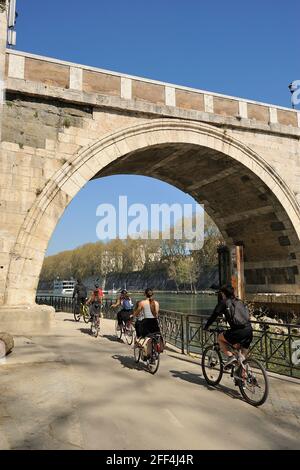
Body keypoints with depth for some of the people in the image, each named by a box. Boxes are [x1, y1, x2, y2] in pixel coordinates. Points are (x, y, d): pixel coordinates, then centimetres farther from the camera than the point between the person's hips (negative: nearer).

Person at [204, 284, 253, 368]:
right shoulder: (239, 302, 24)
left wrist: (206, 326, 21)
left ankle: (230, 356, 3)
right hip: (249, 330, 6)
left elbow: (214, 315, 8)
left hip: (238, 331, -6)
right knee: (242, 357, 20)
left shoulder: (224, 302, 6)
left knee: (220, 338, 19)